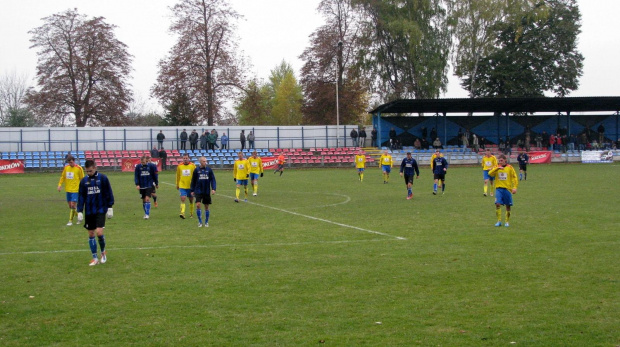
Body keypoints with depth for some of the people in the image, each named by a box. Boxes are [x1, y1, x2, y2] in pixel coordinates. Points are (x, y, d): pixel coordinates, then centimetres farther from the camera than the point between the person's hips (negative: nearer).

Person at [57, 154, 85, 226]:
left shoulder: (79, 168, -7)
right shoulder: (66, 167, 7)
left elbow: (82, 179, -2)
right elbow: (62, 176, 15)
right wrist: (60, 184, 2)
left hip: (75, 190, -6)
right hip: (68, 190, 6)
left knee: (73, 205, -11)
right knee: (70, 205, 9)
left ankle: (70, 221, -5)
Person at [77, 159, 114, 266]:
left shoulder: (103, 178, -4)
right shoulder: (84, 181, 4)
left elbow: (109, 193, 1)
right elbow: (81, 197, 7)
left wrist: (110, 207, -1)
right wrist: (80, 211, 2)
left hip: (101, 210, -3)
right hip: (89, 212, 3)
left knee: (99, 232, -15)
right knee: (91, 234, 5)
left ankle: (103, 252, 10)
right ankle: (95, 258, 15)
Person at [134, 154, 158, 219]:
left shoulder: (151, 166, -6)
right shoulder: (138, 166, -3)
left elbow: (155, 175, 6)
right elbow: (136, 176, 1)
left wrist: (156, 184, 13)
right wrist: (137, 184, -11)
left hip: (149, 185, -2)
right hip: (141, 186, 2)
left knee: (147, 199, -15)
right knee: (144, 200, 9)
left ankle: (147, 214, -14)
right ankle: (146, 213, 23)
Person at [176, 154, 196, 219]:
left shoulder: (192, 166, -3)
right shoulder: (179, 166, 1)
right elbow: (178, 176, 12)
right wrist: (177, 184, 17)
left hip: (191, 186, 0)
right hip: (182, 186, 0)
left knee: (191, 200, 12)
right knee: (183, 199, -15)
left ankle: (191, 213, 27)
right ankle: (182, 213, -23)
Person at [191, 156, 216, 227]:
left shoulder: (209, 170, 1)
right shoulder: (196, 170, 0)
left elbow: (213, 179, 1)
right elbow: (193, 181, 8)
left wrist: (213, 189, -10)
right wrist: (192, 190, 8)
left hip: (207, 191, 1)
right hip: (198, 191, -1)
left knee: (206, 207, 6)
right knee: (198, 205, -14)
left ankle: (206, 222, 19)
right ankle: (200, 222, -3)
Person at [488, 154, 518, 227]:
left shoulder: (509, 167, 2)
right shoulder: (496, 168, 6)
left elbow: (514, 177, 2)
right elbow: (490, 174, -9)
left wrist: (514, 187, -8)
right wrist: (497, 168, -21)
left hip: (507, 189, 0)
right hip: (499, 188, 1)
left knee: (508, 206, 5)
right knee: (497, 204, -14)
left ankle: (507, 221, 18)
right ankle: (499, 221, -6)